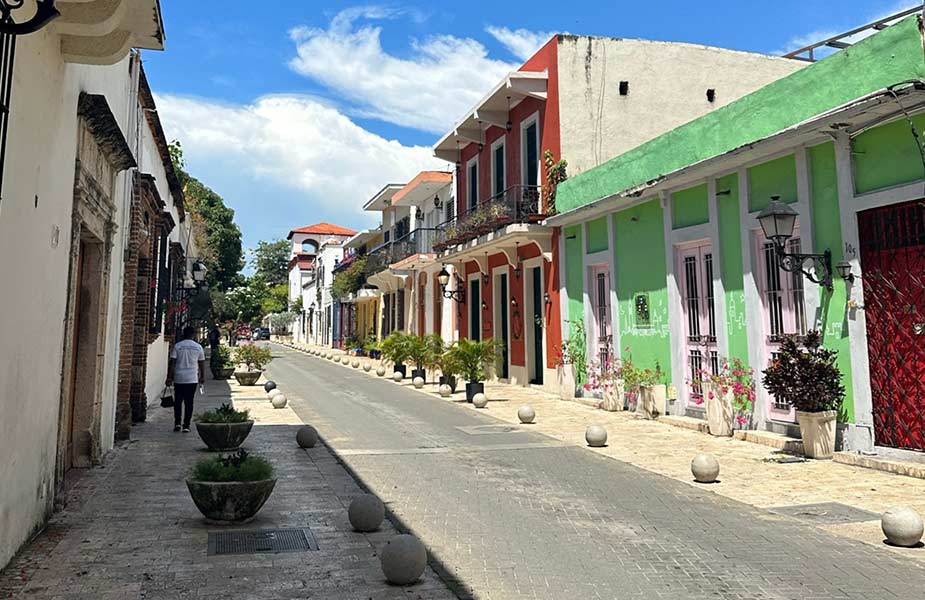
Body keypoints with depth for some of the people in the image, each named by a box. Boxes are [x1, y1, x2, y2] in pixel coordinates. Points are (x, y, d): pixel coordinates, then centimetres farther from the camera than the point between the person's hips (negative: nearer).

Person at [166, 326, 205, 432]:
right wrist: (202, 377, 18)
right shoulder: (198, 347, 3)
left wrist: (169, 377, -1)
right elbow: (202, 363, 8)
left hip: (178, 379, 0)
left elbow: (172, 363, -5)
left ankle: (177, 423, 9)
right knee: (189, 402, 4)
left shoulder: (177, 346, -2)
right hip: (192, 379, 0)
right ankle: (186, 426, 3)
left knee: (178, 401, 13)